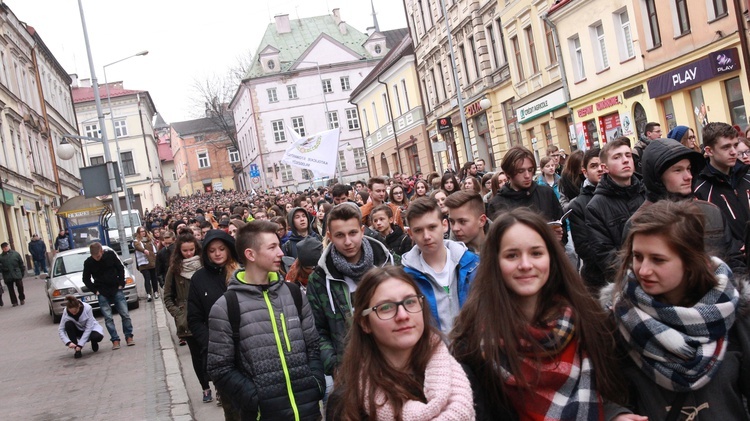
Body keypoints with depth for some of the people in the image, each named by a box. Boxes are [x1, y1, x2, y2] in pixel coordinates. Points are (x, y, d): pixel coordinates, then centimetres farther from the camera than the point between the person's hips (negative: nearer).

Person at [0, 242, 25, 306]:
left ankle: (22, 299, 22)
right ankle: (14, 302, 13)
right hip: (7, 277, 1)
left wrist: (22, 272, 4)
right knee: (11, 289, 5)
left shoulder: (15, 253, 4)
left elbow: (21, 263, 7)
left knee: (20, 287, 2)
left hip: (17, 275, -1)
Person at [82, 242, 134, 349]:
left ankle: (129, 336, 12)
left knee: (125, 314, -1)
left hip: (116, 289, 0)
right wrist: (95, 290, -3)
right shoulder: (88, 262, -8)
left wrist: (121, 284, -1)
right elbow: (86, 279, 4)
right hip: (102, 293, 0)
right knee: (108, 318, -4)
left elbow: (120, 268, 4)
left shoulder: (110, 254, -8)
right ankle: (115, 340, 3)